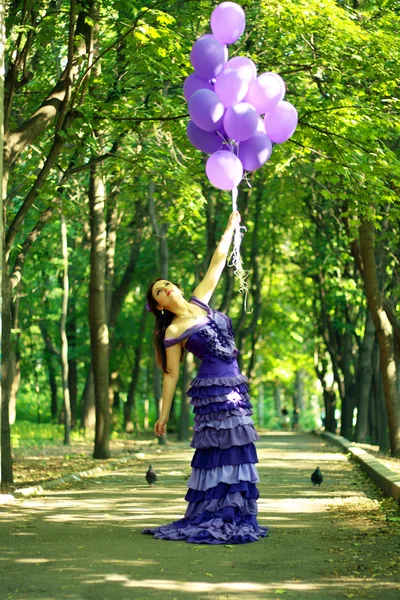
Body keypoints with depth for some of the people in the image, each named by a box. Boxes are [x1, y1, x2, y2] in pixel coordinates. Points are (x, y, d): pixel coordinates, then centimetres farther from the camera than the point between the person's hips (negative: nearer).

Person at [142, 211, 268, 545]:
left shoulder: (199, 301, 10)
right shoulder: (173, 333, -4)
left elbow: (218, 262, 15)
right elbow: (171, 375, -3)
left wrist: (231, 227, 17)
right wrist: (163, 415, -4)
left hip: (235, 387, 6)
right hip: (213, 389, -6)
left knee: (235, 451, 5)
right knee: (221, 451, -7)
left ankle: (231, 517, 10)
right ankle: (213, 519, -1)